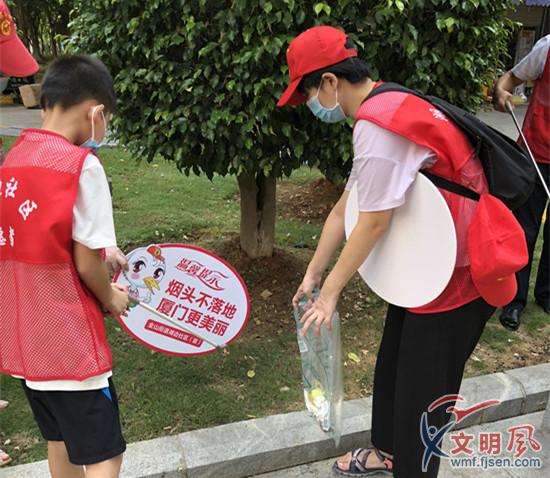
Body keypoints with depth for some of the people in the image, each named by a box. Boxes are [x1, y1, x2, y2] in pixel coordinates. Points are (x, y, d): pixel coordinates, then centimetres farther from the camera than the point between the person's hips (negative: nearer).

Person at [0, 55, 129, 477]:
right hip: (69, 343, -8)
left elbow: (36, 248, 8)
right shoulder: (81, 165, -17)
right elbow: (86, 265, -16)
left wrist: (103, 251, 10)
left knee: (61, 441, 24)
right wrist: (111, 298, 3)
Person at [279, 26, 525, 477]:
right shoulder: (385, 110, 8)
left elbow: (373, 223, -22)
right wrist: (312, 275, 15)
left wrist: (330, 292, -9)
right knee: (393, 365, 23)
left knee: (422, 389, 8)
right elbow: (345, 208, 10)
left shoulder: (377, 122, -25)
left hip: (457, 275, -10)